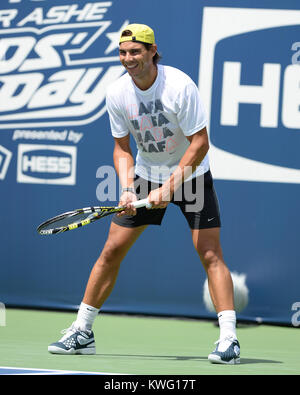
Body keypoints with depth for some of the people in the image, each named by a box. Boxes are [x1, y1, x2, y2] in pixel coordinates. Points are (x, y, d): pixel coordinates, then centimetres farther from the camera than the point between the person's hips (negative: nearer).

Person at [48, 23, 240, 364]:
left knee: (210, 253, -15)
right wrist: (127, 189, -18)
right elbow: (122, 148, -2)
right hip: (146, 175, 4)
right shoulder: (116, 94, -11)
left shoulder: (180, 86, -24)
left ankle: (228, 339, -15)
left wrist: (169, 187, -27)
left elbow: (200, 143, -22)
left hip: (190, 173, -4)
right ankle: (81, 333, 10)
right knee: (112, 250, 0)